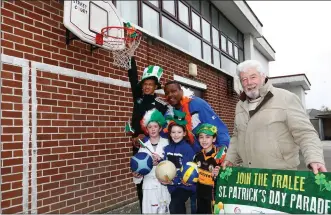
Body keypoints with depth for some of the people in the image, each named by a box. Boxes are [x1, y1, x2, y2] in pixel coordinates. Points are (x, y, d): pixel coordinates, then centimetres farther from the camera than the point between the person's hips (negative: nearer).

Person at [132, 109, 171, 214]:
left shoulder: (166, 143, 1)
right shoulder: (144, 146, 6)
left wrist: (161, 160, -19)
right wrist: (137, 174, -13)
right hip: (149, 186, 1)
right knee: (151, 210, 3)